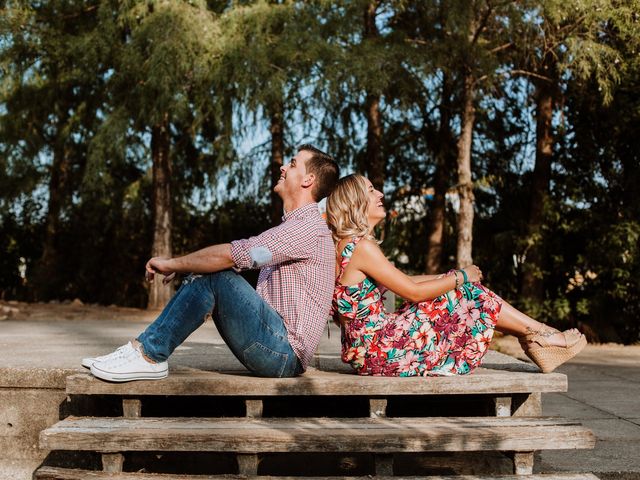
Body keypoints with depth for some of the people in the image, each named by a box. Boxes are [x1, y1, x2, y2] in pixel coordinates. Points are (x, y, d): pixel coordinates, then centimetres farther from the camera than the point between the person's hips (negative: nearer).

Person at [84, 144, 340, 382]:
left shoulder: (308, 226, -12)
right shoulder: (291, 226, 23)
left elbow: (230, 255, -21)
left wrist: (172, 264, -10)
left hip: (285, 353, -10)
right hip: (274, 350, 10)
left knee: (214, 275, -21)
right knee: (205, 273, 4)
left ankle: (150, 355, -16)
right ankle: (145, 349, -4)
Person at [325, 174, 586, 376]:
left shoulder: (347, 245, 14)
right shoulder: (361, 246, -17)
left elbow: (403, 282, 19)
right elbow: (413, 291, -16)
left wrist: (448, 277, 14)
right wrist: (460, 276, -3)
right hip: (377, 348, -9)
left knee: (464, 290, 7)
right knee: (465, 294, -4)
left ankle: (534, 333, 11)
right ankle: (540, 334, 11)